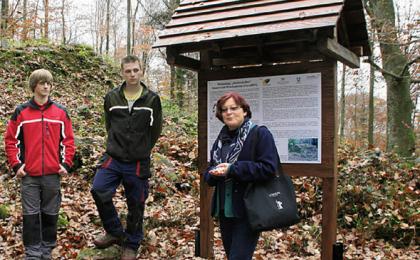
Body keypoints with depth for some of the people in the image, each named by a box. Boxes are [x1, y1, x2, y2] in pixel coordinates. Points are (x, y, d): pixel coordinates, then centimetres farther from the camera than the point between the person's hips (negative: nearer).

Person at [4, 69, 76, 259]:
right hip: (29, 175, -1)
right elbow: (11, 140, 4)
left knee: (50, 214, 10)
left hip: (53, 174, 1)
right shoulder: (21, 112, 1)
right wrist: (16, 165, -5)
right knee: (31, 215, 2)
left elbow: (68, 140, 7)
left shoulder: (61, 112, 4)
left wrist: (66, 164, -2)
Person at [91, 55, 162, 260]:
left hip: (139, 162, -1)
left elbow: (155, 130, 7)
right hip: (113, 158, 1)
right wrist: (118, 145, 11)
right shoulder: (111, 97, 1)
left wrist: (141, 149, 10)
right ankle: (114, 232, 6)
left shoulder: (152, 99, -3)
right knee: (99, 190, -17)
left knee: (136, 205, 6)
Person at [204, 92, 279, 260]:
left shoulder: (260, 134, -9)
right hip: (224, 208, 7)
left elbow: (268, 168, -20)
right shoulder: (222, 138, 13)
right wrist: (214, 173, -9)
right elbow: (209, 172, 17)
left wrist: (232, 169, -23)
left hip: (249, 210, -7)